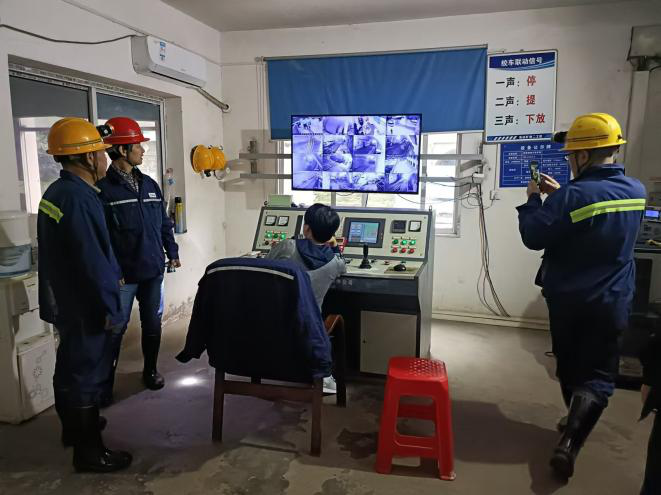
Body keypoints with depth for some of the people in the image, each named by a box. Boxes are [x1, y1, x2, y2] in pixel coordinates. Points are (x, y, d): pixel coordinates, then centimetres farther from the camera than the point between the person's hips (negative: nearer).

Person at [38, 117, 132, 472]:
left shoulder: (55, 193, 8)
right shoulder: (79, 198, -25)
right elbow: (93, 260, -26)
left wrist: (112, 274, 18)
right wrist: (110, 306, -18)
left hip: (64, 299, 10)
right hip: (85, 306, -10)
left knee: (70, 366, 23)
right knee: (86, 372, 2)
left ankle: (74, 427, 42)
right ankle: (89, 452, 17)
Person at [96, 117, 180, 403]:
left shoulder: (149, 185, 10)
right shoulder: (103, 188, -10)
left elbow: (164, 223, 17)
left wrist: (172, 252, 15)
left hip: (153, 270, 6)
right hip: (122, 274, -5)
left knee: (153, 324, 15)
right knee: (115, 329, 4)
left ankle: (150, 371, 33)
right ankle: (105, 385, 18)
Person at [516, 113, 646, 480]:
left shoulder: (572, 196, -22)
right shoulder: (636, 191, 0)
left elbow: (534, 237, -15)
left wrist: (534, 199, -3)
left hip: (566, 299, -3)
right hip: (611, 302, 3)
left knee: (569, 367, 19)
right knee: (598, 376, 7)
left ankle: (575, 425, 39)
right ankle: (569, 443, -7)